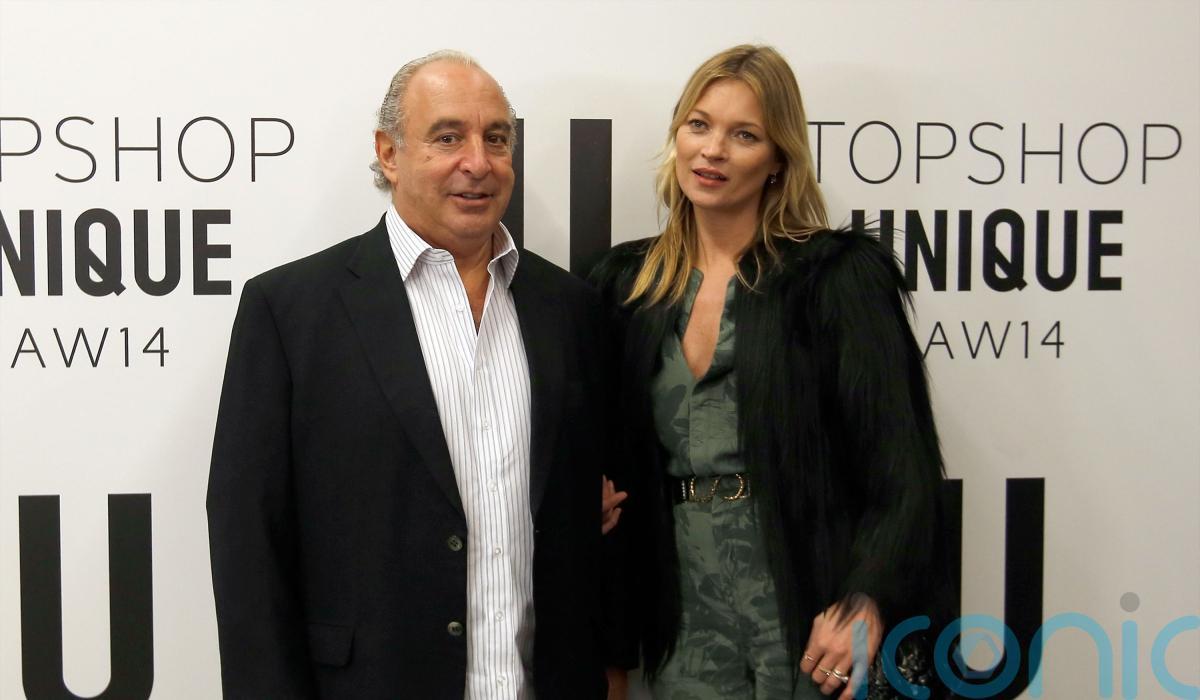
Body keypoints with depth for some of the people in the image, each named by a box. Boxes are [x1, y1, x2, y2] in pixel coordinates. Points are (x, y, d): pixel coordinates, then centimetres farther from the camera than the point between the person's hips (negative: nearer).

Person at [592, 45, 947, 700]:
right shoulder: (625, 281, 6)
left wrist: (865, 604, -20)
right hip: (684, 617, 4)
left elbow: (902, 465, -9)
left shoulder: (842, 272, -6)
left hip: (811, 608, -3)